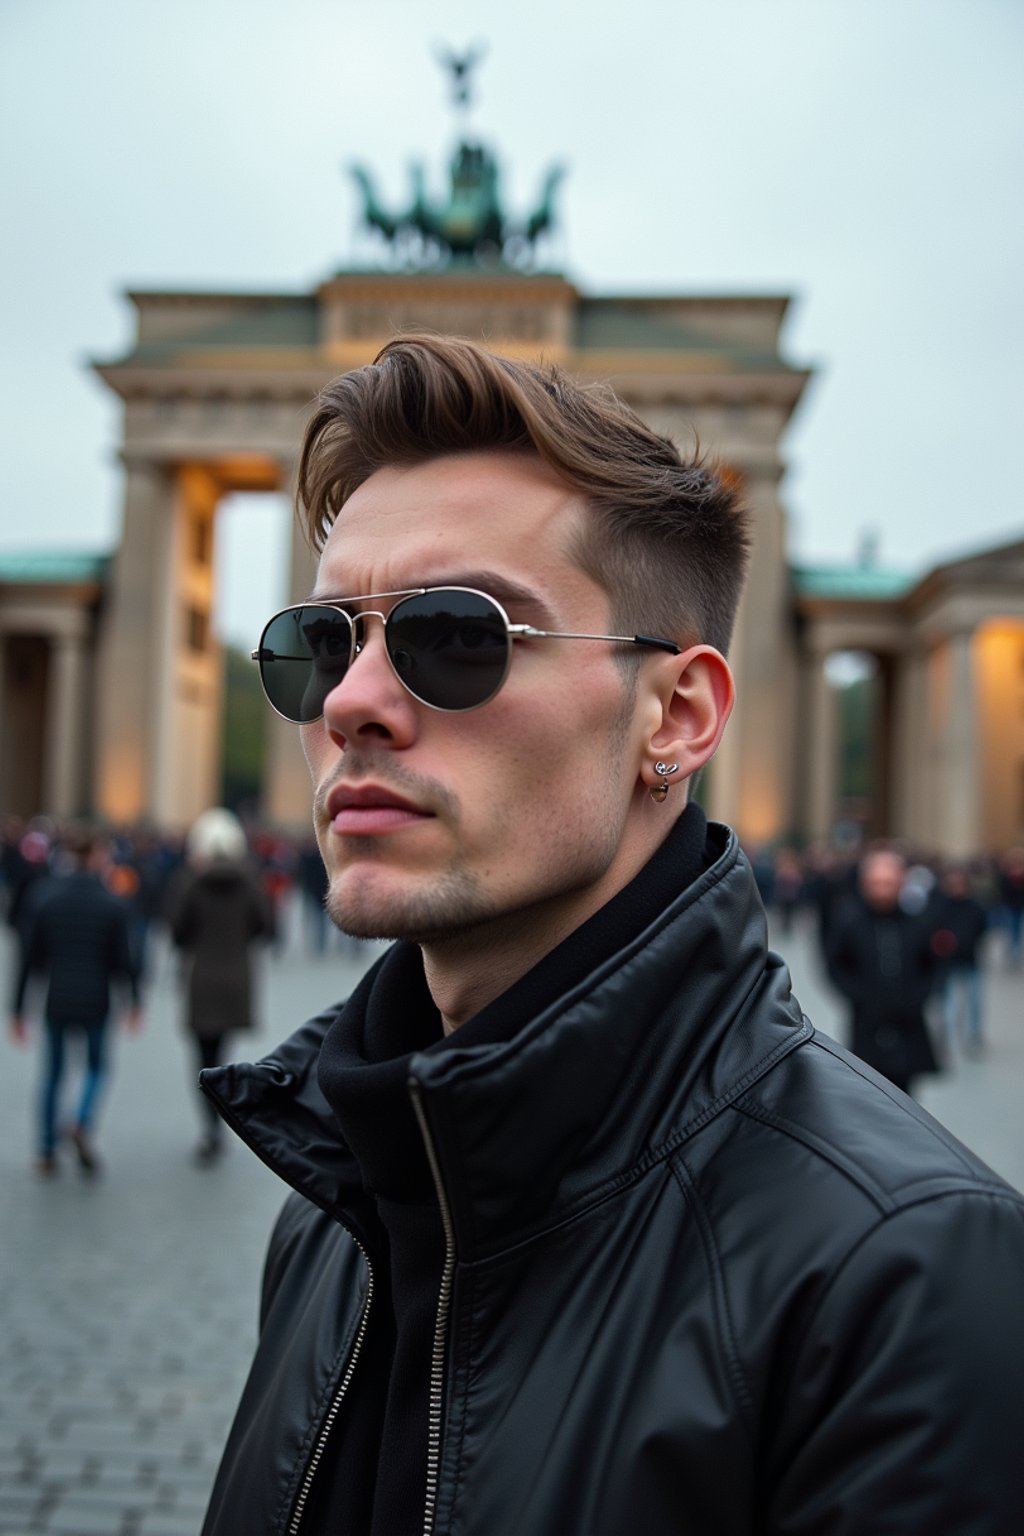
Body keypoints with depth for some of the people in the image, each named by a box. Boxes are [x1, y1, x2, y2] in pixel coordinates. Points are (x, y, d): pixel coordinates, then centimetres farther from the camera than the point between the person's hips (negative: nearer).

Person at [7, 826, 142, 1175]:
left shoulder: (44, 896, -4)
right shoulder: (113, 905, -9)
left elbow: (29, 959, -2)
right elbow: (123, 961, -6)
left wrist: (17, 1009, 4)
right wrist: (135, 1002, 10)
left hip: (55, 1000, 2)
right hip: (95, 1002, -2)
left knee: (53, 1072, 17)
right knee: (97, 1065, 19)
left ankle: (47, 1152, 19)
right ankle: (83, 1124, -5)